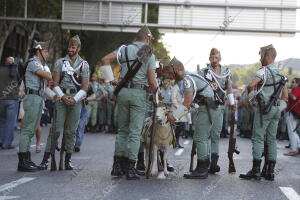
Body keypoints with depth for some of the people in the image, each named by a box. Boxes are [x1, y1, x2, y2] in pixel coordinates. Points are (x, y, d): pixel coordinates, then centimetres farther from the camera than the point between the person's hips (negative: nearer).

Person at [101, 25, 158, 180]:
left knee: (122, 129, 14)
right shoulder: (149, 55, -1)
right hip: (139, 92, -3)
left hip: (123, 91, 3)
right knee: (135, 132, 0)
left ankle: (117, 165, 11)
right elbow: (152, 81, -6)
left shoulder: (124, 49, 8)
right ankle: (130, 168, -2)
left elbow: (104, 60, 3)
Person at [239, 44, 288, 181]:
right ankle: (270, 171, 10)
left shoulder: (264, 71, -11)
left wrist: (250, 96, -8)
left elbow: (251, 85, -26)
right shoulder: (280, 73, 14)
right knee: (272, 139, 9)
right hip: (277, 108, 8)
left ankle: (255, 171, -7)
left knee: (258, 138, -5)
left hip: (264, 108, -7)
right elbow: (285, 96, 16)